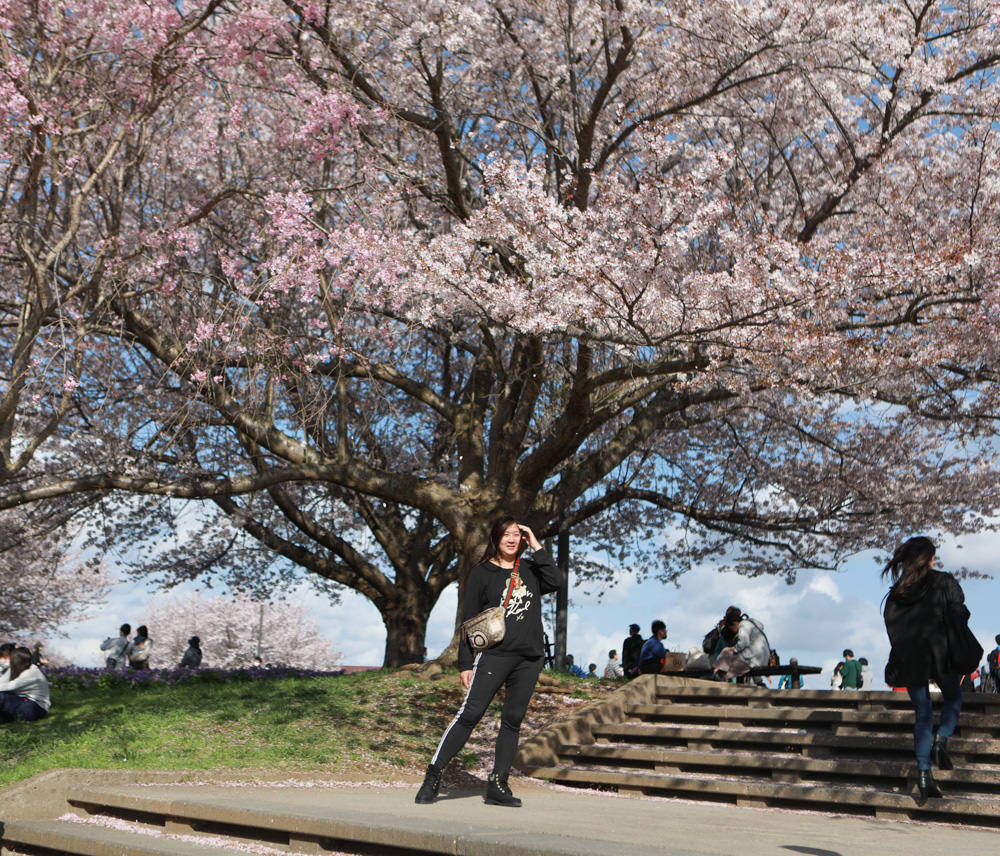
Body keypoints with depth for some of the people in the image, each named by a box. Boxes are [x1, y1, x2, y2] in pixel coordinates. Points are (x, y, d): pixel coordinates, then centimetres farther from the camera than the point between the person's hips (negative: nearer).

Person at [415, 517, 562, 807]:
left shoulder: (530, 570, 15)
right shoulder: (481, 573, 4)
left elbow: (555, 581, -5)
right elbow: (468, 621, 3)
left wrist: (536, 546, -1)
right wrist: (465, 664, -2)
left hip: (530, 658, 4)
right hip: (494, 654, -4)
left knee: (513, 720, 4)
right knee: (471, 713, -13)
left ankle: (498, 785, 9)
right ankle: (433, 774, -7)